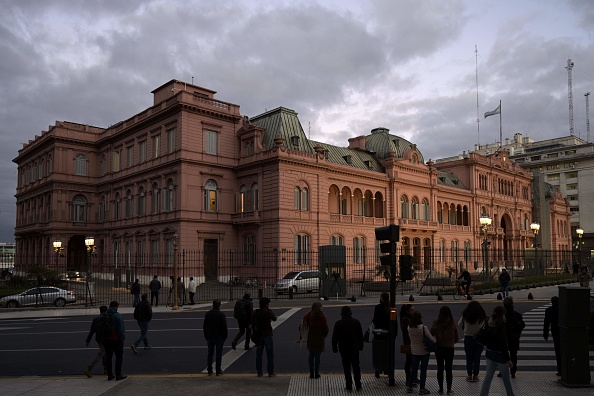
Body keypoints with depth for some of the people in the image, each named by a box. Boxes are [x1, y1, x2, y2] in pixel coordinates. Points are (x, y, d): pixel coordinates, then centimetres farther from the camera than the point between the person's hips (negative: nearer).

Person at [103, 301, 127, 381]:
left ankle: (109, 375, 15)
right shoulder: (117, 315, -14)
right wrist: (122, 338, -10)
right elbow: (121, 329, -17)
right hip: (116, 339, -6)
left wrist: (102, 339, 16)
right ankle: (118, 375, 2)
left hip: (106, 340, 6)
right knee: (119, 356, 3)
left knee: (108, 356, 12)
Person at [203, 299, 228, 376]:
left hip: (210, 337, 4)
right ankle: (218, 371, 4)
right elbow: (224, 327, -10)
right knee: (219, 353, 2)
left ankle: (209, 370, 12)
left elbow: (204, 326, 9)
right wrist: (225, 336, 1)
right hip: (219, 337, -4)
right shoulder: (221, 315, -11)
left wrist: (206, 336, 16)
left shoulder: (207, 314, 4)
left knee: (210, 353, 11)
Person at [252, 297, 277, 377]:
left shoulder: (255, 313, 1)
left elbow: (252, 323, 8)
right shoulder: (268, 312, -14)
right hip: (267, 335, -5)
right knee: (270, 354, 5)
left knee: (258, 354, 11)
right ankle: (270, 372, 7)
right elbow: (274, 319, 2)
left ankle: (259, 372, 14)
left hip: (259, 335, 5)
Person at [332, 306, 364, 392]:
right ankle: (358, 385, 14)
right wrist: (360, 346, 17)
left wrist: (334, 348, 3)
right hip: (355, 348, 2)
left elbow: (335, 337, -6)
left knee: (347, 368, 5)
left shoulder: (338, 323, -8)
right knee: (356, 367, 12)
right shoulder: (356, 322, 0)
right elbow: (361, 336, 7)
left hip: (344, 349, -2)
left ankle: (349, 386, 6)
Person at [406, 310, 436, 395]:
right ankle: (422, 389, 14)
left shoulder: (409, 328, -8)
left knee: (413, 369, 17)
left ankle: (409, 386, 23)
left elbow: (410, 338, 1)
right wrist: (437, 341, -7)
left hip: (414, 351, 4)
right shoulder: (423, 328, -21)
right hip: (424, 351, -4)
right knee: (423, 370, 8)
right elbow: (431, 338, -21)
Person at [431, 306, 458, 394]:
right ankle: (449, 389, 15)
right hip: (450, 348, 0)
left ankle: (441, 389, 17)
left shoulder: (436, 323, -12)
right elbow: (456, 338, -2)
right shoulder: (453, 324, -11)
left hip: (439, 348, 0)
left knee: (440, 368, 11)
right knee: (448, 369, 11)